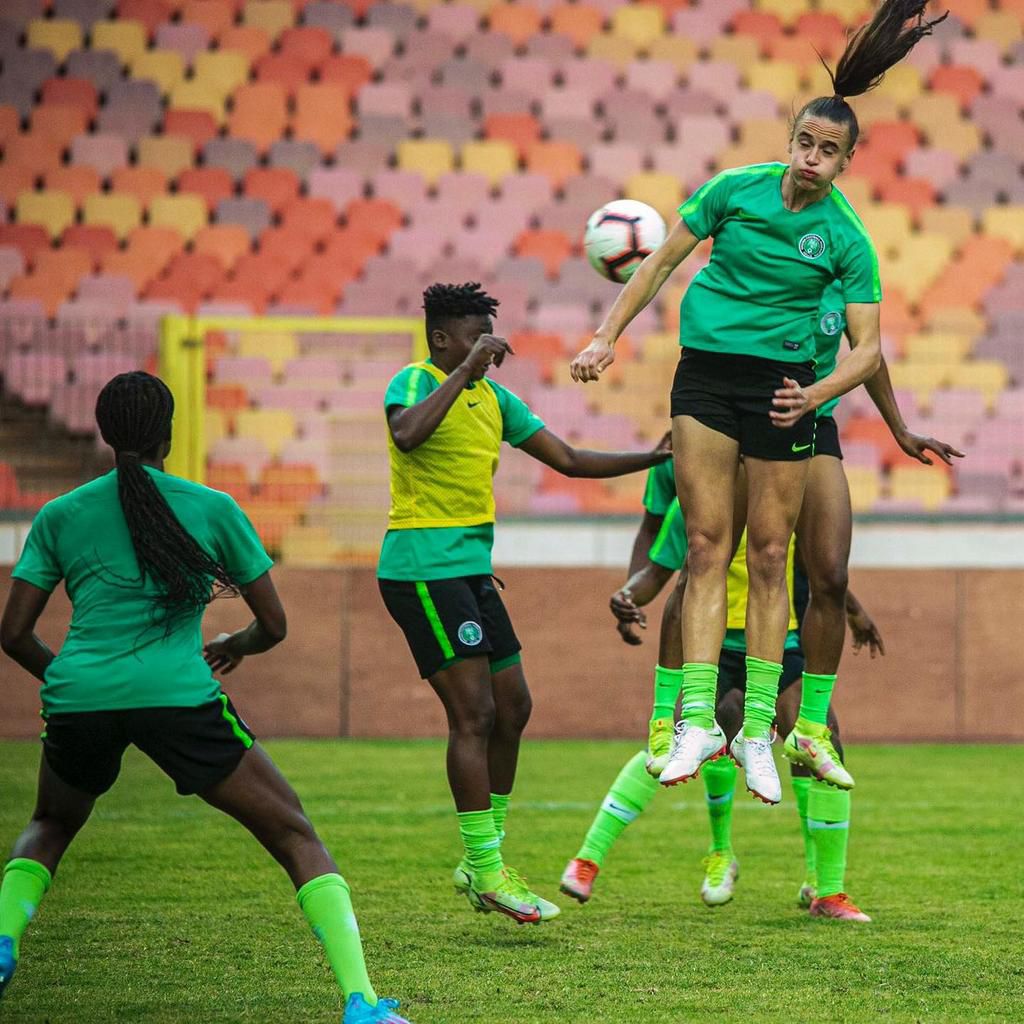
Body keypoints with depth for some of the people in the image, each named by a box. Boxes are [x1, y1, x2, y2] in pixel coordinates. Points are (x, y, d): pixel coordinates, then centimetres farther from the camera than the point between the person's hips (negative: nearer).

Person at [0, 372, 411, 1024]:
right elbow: (274, 625, 14)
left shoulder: (60, 517, 14)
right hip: (178, 696, -3)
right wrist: (233, 647, 36)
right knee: (296, 836, 5)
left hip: (77, 698, 3)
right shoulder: (214, 510, 10)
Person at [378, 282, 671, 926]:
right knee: (474, 714, -11)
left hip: (470, 572, 9)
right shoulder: (414, 383, -10)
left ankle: (481, 860, 21)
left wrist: (655, 457, 10)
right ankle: (485, 870, -7)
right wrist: (465, 372, -30)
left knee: (512, 708, 10)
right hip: (423, 573, -9)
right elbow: (406, 435, -34)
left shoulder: (493, 397, 15)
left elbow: (568, 460, 18)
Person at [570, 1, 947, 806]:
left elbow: (867, 348, -5)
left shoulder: (848, 240, -5)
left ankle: (758, 730, 7)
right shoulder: (735, 189, -1)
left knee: (770, 557, 1)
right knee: (707, 545, -5)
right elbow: (662, 262, 10)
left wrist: (815, 395, -22)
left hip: (785, 383, -1)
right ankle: (697, 719, -9)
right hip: (707, 374, 1)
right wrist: (609, 337, 6)